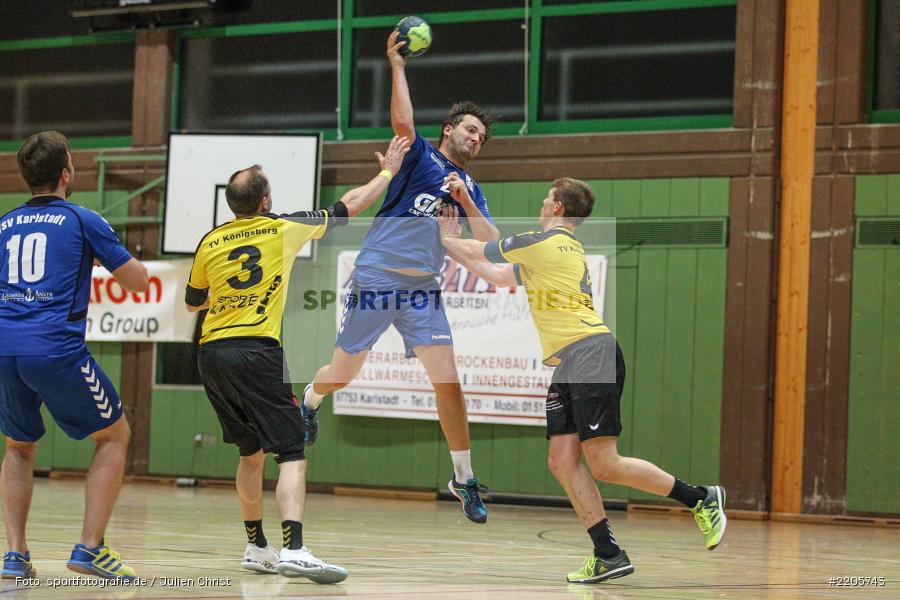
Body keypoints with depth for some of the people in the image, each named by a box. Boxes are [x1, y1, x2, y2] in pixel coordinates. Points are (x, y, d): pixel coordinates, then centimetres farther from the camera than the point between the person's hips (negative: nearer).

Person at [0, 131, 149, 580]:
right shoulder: (82, 221, 5)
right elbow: (136, 281, 9)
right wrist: (111, 255, 28)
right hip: (57, 350, -4)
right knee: (114, 436, 13)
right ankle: (90, 547, 1)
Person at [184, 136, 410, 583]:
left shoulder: (210, 242, 10)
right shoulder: (285, 228, 1)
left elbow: (193, 302, 24)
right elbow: (350, 206, 13)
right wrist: (389, 172, 26)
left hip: (212, 354, 5)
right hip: (257, 353, -5)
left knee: (251, 453, 20)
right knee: (291, 454, -8)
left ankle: (256, 547, 26)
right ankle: (293, 550, -25)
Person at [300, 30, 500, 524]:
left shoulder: (470, 190, 14)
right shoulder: (420, 157, 1)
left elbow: (491, 243, 2)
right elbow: (402, 120, -21)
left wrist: (466, 203, -10)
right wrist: (396, 66, -23)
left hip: (422, 291, 4)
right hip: (375, 279, -4)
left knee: (448, 382, -9)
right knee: (341, 375, 7)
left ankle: (464, 478, 0)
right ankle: (309, 402, 44)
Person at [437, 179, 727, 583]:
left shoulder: (545, 242, -3)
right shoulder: (565, 250, 25)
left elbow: (477, 252, 7)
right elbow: (497, 275, 35)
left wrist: (449, 239, 26)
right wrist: (448, 243, 38)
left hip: (591, 356, -10)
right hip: (566, 368, 10)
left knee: (604, 465, -12)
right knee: (562, 462, -1)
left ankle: (702, 499, -1)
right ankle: (608, 555, -5)